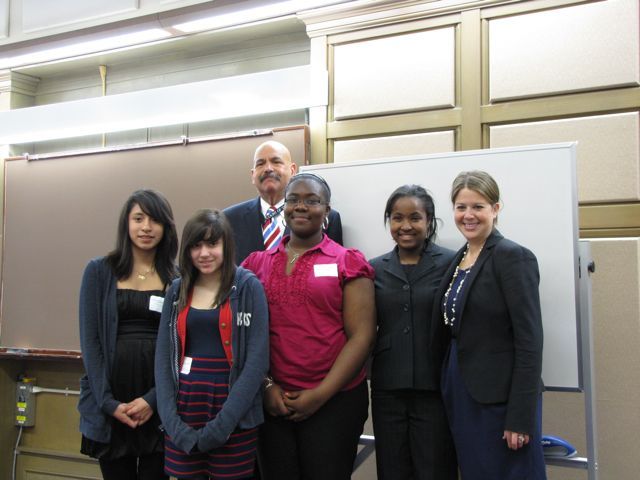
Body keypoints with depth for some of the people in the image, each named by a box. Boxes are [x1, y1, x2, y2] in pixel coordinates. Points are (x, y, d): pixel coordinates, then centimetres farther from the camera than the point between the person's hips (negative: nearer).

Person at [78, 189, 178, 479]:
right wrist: (108, 402, -9)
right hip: (109, 406, 0)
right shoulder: (99, 271, 3)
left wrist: (154, 399, -11)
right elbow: (90, 339, -2)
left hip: (158, 405, 0)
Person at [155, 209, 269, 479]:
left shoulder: (248, 287, -6)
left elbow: (257, 360, -11)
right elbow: (163, 358, 4)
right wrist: (172, 422, -8)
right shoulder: (177, 291, 6)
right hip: (184, 409, 3)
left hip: (234, 416, -3)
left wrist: (220, 426, -14)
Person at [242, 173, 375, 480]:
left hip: (334, 402, -2)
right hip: (271, 402, 3)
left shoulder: (347, 262, -3)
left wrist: (320, 395, -11)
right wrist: (266, 386, -5)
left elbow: (361, 337, -8)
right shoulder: (257, 263, 6)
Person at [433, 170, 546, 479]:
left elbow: (529, 341, -16)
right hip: (460, 395, 7)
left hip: (500, 399, -7)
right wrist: (449, 389, 11)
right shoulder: (459, 260, 10)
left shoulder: (513, 257, -12)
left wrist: (521, 418, -18)